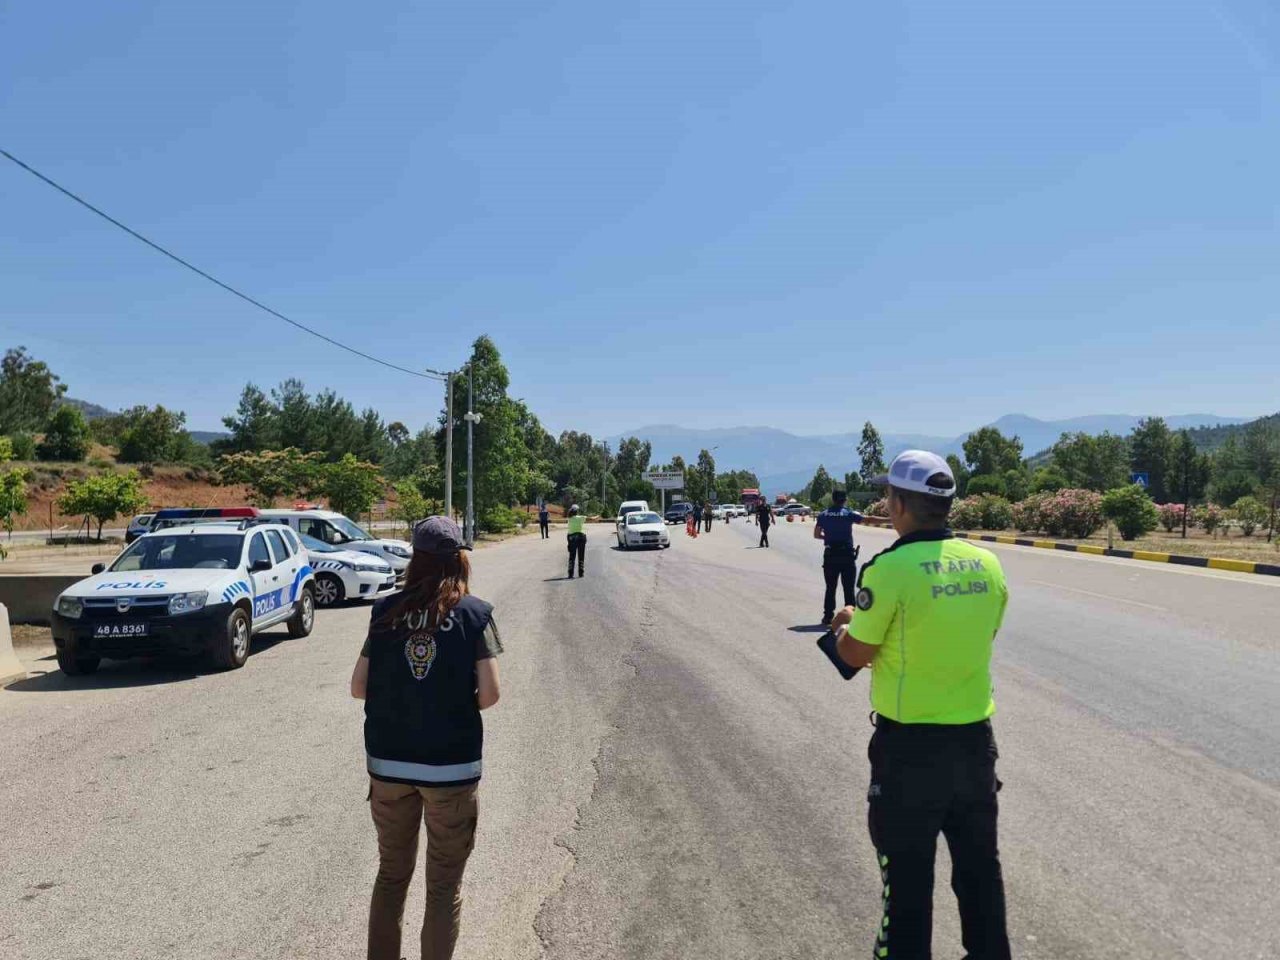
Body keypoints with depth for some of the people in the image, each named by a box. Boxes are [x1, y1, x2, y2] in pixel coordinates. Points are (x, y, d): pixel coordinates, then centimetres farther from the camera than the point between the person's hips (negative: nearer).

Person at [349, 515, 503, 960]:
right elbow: (489, 693, -12)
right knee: (444, 885, 13)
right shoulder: (474, 613, -9)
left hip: (388, 762, 3)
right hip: (451, 765, -3)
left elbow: (358, 687, 0)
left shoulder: (386, 611, -2)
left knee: (391, 873, 21)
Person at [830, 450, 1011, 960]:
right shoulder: (986, 564, -1)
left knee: (908, 873, 10)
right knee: (979, 864, 21)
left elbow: (856, 654, -11)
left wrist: (847, 622, 10)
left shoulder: (892, 568, -19)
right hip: (976, 736, 6)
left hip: (910, 745, -5)